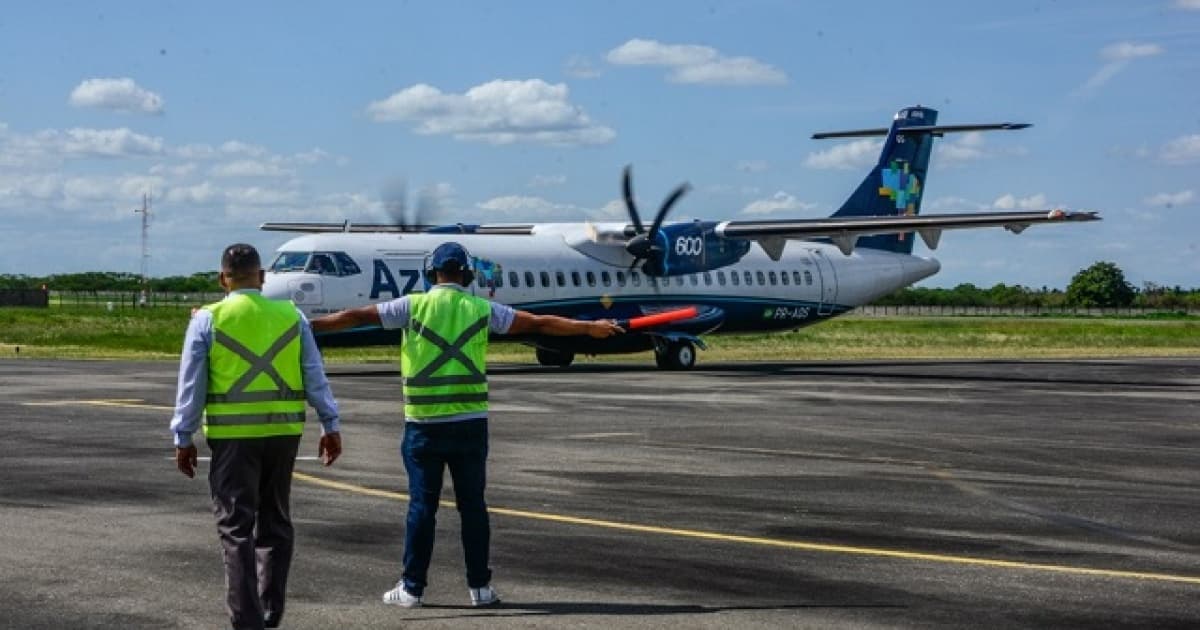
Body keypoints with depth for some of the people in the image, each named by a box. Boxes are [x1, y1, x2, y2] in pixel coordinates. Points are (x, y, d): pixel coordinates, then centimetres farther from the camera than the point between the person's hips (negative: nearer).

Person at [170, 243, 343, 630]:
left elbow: (191, 386, -1)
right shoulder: (291, 317, 4)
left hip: (233, 436, -3)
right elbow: (315, 377, 4)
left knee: (236, 528, 2)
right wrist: (330, 426, 8)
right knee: (274, 525, 15)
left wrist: (183, 439, 5)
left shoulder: (208, 320, -2)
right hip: (283, 432, 3)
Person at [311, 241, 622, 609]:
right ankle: (479, 586, 10)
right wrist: (590, 328, 11)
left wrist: (310, 325, 12)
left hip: (424, 424, -1)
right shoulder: (481, 309, 2)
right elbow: (539, 324, 4)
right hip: (470, 423, 1)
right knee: (472, 504, 7)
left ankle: (412, 588, 8)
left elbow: (356, 317, 2)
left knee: (422, 505, 4)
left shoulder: (413, 306, -1)